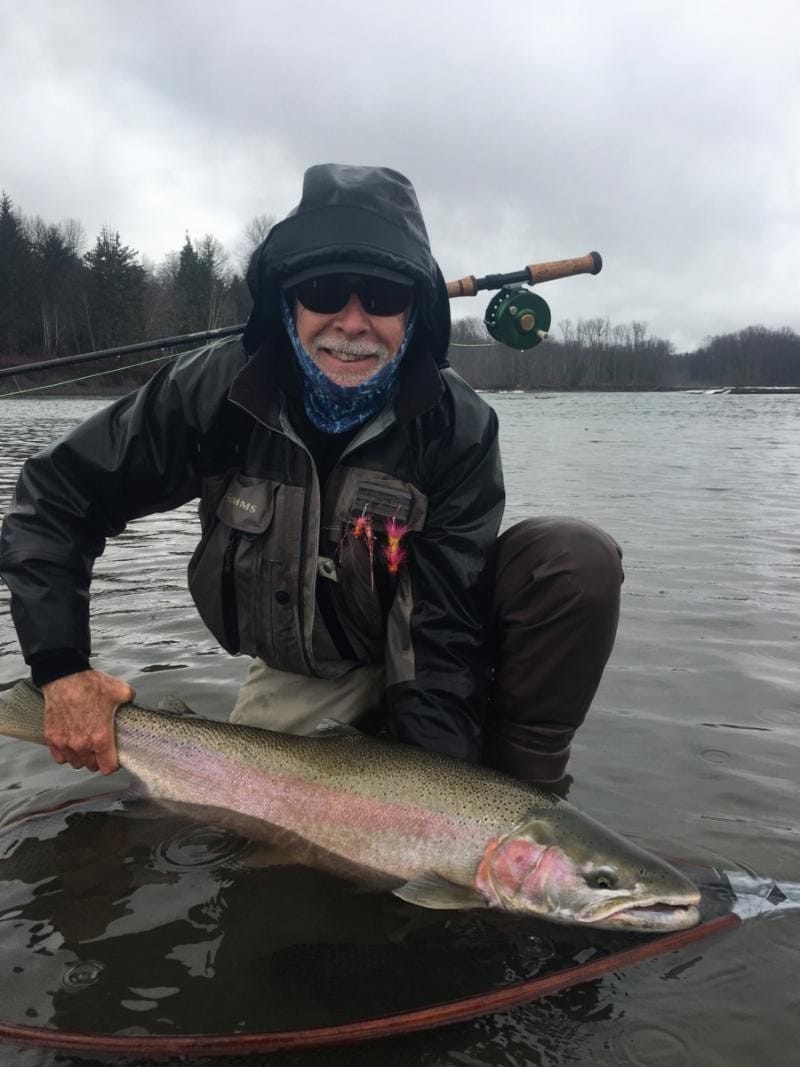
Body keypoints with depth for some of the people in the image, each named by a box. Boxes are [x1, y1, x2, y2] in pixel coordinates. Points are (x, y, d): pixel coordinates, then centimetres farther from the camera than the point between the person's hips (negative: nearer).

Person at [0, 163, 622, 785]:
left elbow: (443, 629, -26)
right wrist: (61, 669, -21)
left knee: (577, 559, -25)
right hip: (301, 676, 2)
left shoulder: (458, 427, -24)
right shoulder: (217, 390, -19)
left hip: (428, 656, -1)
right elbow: (53, 499, -11)